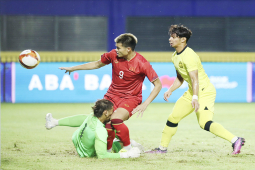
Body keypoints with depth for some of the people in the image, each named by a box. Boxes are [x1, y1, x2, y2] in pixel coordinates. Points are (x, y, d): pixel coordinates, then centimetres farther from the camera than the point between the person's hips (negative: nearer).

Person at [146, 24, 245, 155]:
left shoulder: (189, 56, -21)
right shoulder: (175, 56, 9)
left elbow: (194, 79, -30)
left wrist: (195, 98, -40)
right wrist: (170, 90, 6)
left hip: (205, 91, -10)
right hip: (192, 92, 10)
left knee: (204, 123, -25)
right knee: (173, 118, 10)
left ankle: (235, 140, -24)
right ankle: (162, 148, 25)